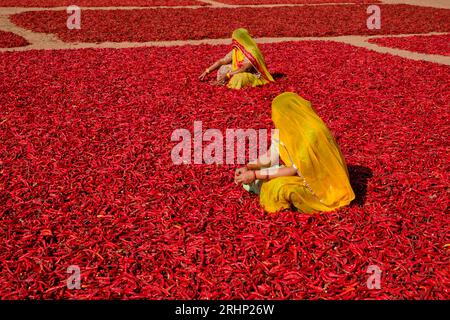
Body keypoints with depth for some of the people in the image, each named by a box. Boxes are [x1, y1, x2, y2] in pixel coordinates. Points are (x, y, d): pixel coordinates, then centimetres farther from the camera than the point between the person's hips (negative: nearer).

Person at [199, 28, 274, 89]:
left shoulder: (252, 52, -24)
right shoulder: (236, 51, 0)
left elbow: (244, 69, -29)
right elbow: (221, 61, 4)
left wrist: (227, 75, -32)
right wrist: (207, 71, 2)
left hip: (255, 77, -9)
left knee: (239, 77, -37)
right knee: (223, 68, 6)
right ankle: (220, 82, -15)